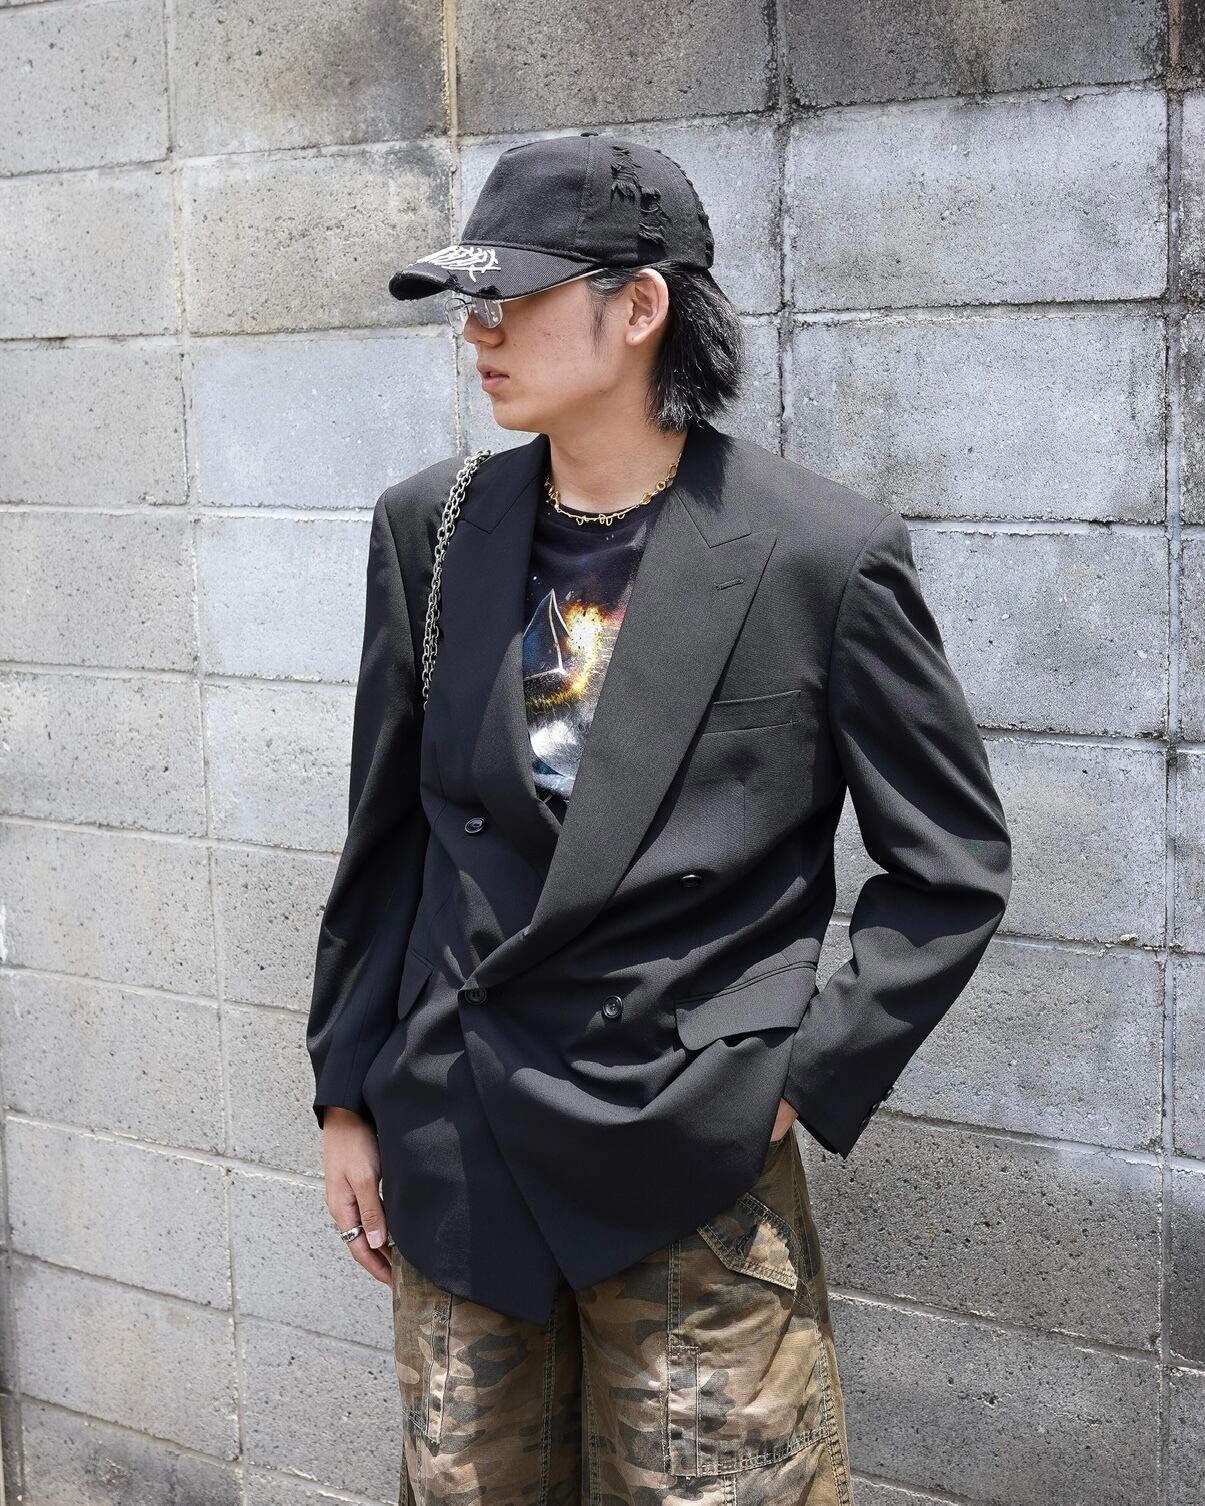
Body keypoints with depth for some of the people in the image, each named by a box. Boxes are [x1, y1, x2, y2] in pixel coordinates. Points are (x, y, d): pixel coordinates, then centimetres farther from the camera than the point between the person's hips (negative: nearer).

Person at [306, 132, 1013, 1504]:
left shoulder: (824, 555, -11)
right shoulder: (430, 530, 2)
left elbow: (952, 866, -3)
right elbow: (387, 833, 10)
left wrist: (805, 1083, -8)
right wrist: (348, 1099, 11)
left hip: (690, 1166, -4)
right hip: (453, 1156, 4)